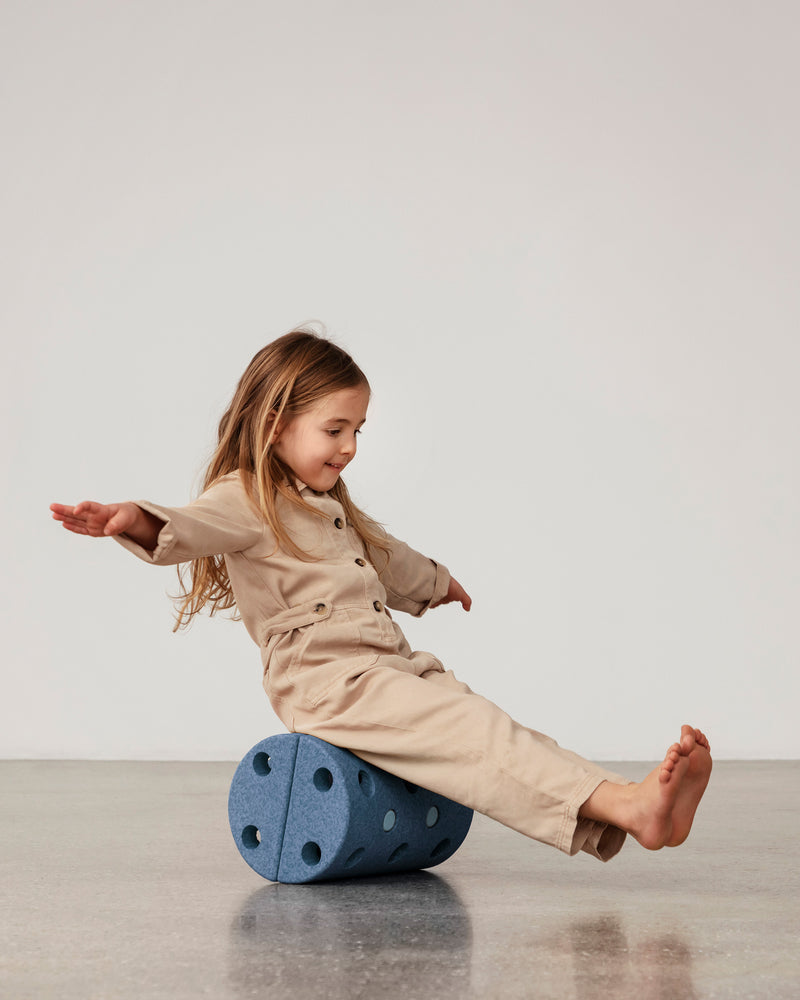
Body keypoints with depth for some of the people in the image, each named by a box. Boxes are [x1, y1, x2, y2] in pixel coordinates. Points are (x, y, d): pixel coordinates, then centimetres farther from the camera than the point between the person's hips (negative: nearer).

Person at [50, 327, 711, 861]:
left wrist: (435, 582, 63)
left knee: (488, 738, -11)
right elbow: (193, 527, -23)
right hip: (324, 681, -9)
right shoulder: (246, 500, -2)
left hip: (396, 666, 9)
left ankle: (624, 813, -25)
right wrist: (135, 521, -45)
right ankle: (625, 803, -34)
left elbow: (386, 558, 46)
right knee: (475, 733, -24)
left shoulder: (331, 507, 28)